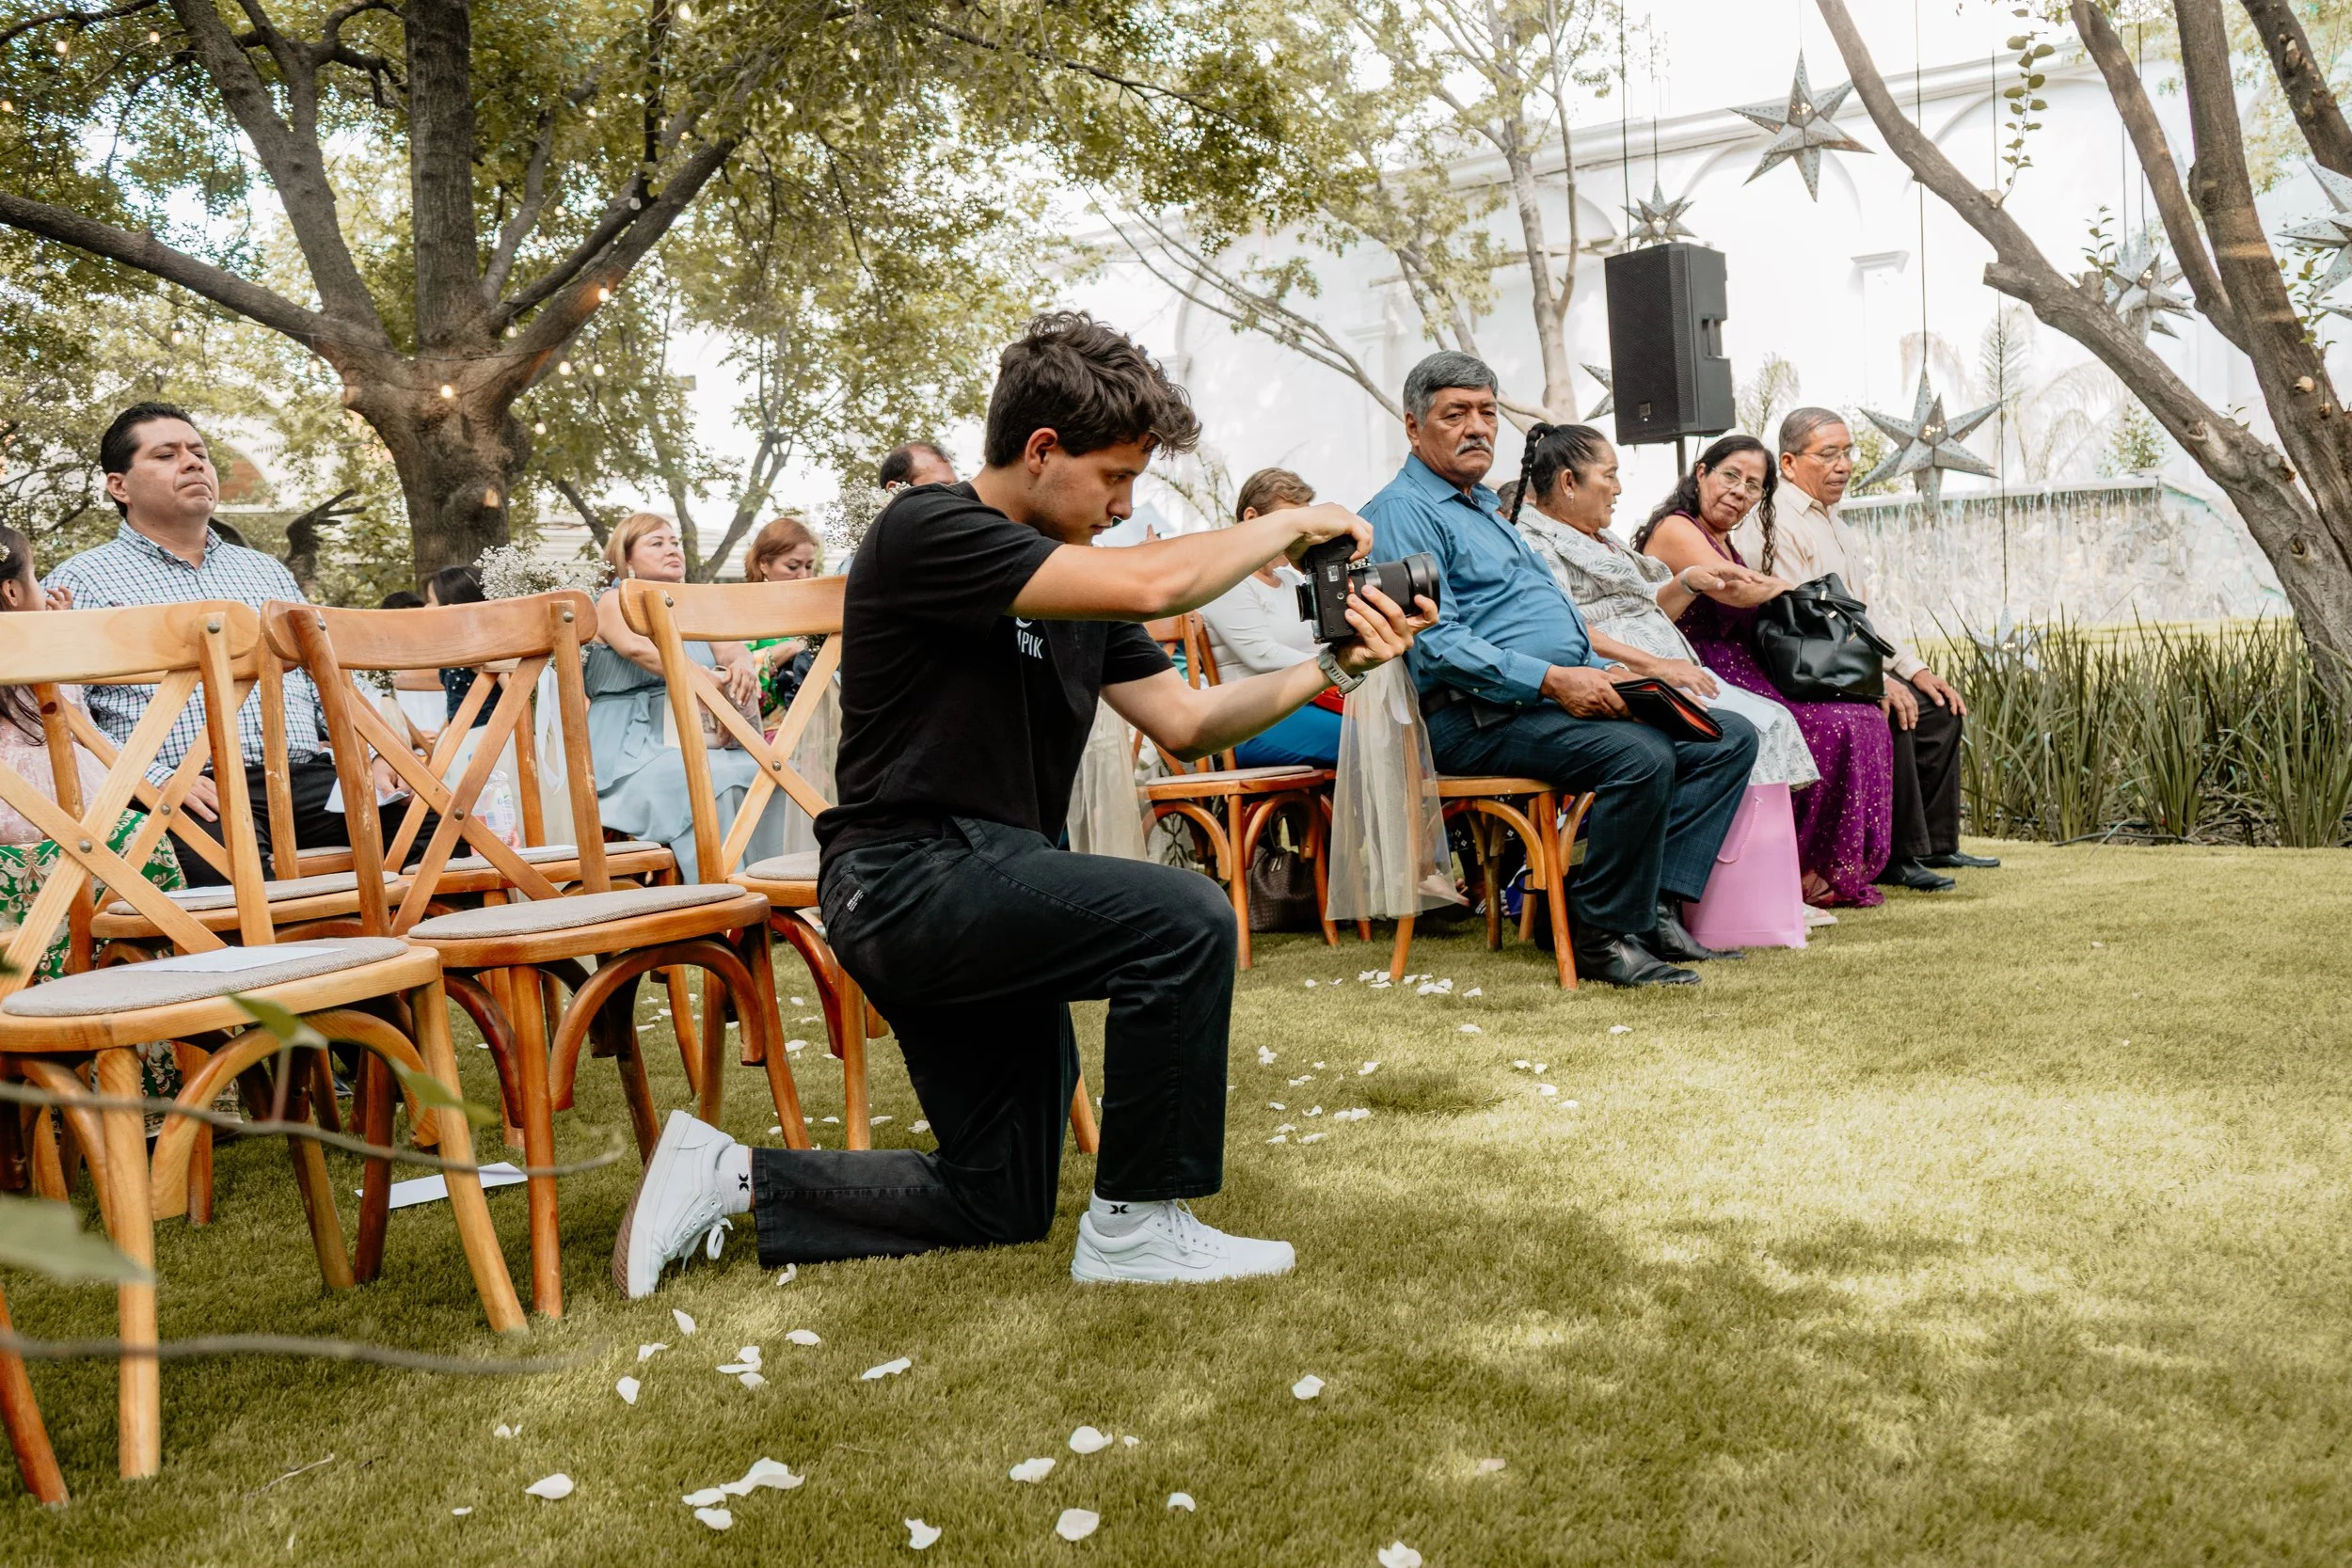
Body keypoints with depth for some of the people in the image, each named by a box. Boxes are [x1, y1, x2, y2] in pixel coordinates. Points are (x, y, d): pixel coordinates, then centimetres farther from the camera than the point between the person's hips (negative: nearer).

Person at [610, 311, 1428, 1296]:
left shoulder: (1074, 578, 12)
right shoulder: (927, 532, -16)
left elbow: (1184, 721, 10)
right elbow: (1148, 584, -27)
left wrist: (1331, 667, -1)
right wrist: (1289, 525, -11)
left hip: (985, 898, 9)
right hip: (909, 881, -9)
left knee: (998, 1205, 13)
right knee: (1184, 919, -26)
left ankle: (733, 1179, 21)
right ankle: (1134, 1225, -10)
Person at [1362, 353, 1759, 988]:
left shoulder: (1487, 508, 27)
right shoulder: (1402, 513, -5)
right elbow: (1434, 643, -17)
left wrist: (1606, 671, 8)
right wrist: (1553, 679, -22)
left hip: (1565, 692, 10)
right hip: (1475, 717, -10)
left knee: (1729, 737, -1)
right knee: (1642, 755, -31)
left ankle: (1656, 908, -9)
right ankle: (1603, 937, -16)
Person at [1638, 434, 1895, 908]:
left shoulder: (1724, 544, 24)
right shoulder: (1675, 530, -7)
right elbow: (1737, 590, -19)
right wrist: (1783, 586, 0)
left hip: (1742, 676, 9)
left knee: (1865, 721, -4)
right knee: (1829, 726, -21)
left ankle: (1841, 870, -3)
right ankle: (1801, 872, -7)